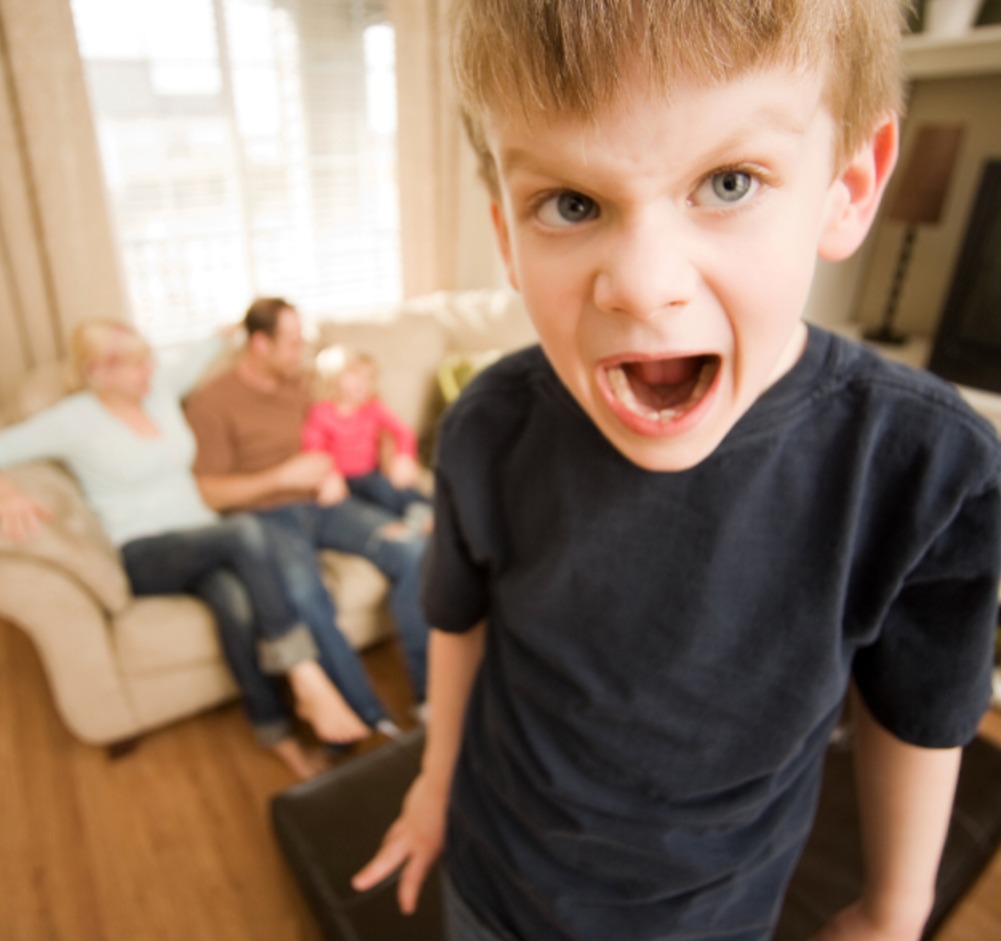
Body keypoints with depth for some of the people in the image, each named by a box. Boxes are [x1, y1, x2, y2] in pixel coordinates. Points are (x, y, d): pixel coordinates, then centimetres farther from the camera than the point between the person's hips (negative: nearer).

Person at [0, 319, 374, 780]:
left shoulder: (160, 391, 13)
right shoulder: (74, 419, -1)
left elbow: (197, 360, 32)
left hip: (204, 540, 4)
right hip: (143, 555, -4)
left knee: (236, 601, -34)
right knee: (246, 530, -36)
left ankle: (276, 730, -20)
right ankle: (309, 680, -33)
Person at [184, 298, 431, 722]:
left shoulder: (301, 381, 14)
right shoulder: (211, 401, -3)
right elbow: (210, 493, -6)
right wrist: (282, 477, -14)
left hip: (320, 502, 5)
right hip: (265, 517, -5)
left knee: (410, 548, -21)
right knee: (305, 596, -37)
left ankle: (428, 691, -12)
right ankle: (370, 719, -23)